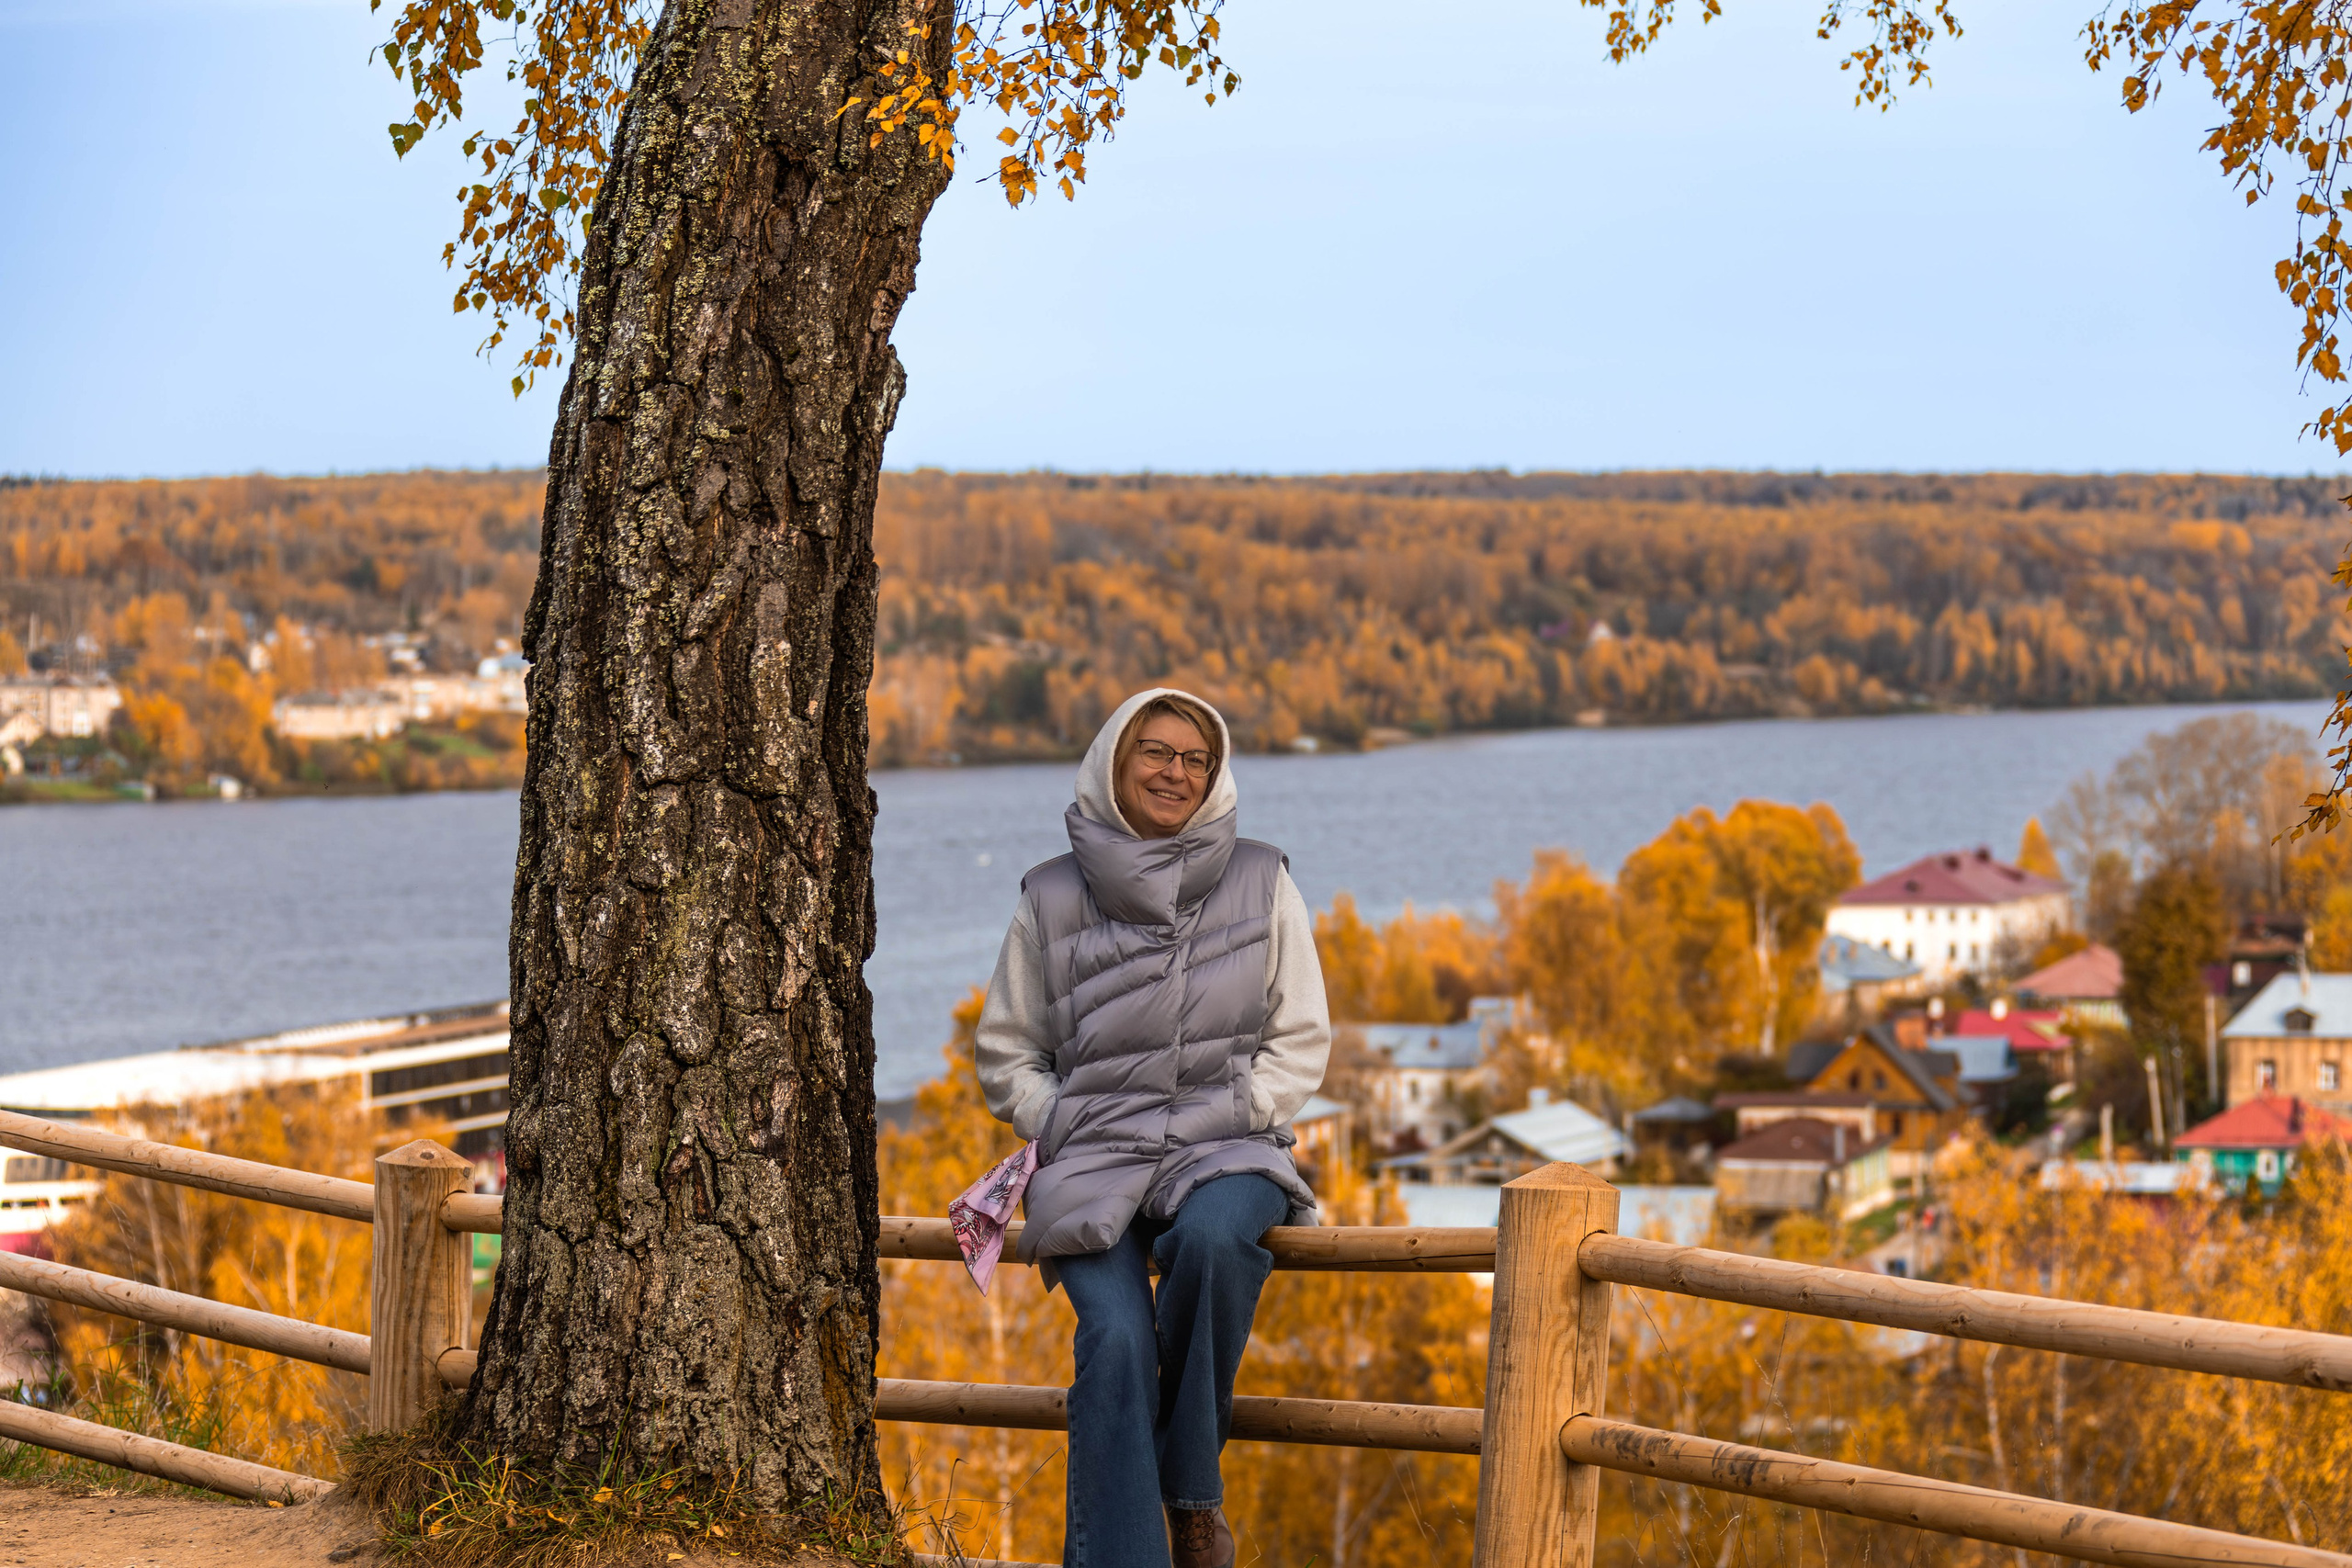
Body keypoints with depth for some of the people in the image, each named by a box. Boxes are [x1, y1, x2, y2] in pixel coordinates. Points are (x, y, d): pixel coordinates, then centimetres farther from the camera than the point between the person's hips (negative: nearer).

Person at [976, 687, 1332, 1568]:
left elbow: (1300, 1045, 10)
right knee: (1116, 1337, -27)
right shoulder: (1053, 899, 9)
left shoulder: (1261, 884, 9)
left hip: (1225, 1145, 0)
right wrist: (1064, 1132, -1)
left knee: (1214, 1238, -36)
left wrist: (1229, 1121, -5)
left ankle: (1190, 1489, -18)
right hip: (1093, 1158, 0)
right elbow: (1006, 1053, 15)